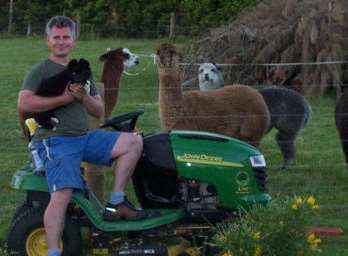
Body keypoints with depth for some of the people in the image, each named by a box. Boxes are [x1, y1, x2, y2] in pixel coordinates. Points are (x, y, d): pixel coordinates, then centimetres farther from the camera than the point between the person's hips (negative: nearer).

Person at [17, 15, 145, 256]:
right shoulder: (40, 71, -1)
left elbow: (99, 111, 16)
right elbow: (24, 103, -18)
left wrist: (83, 97, -6)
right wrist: (64, 98, -16)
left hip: (84, 137, 7)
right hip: (55, 141, -7)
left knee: (133, 142, -6)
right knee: (62, 194, -25)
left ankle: (116, 202, -5)